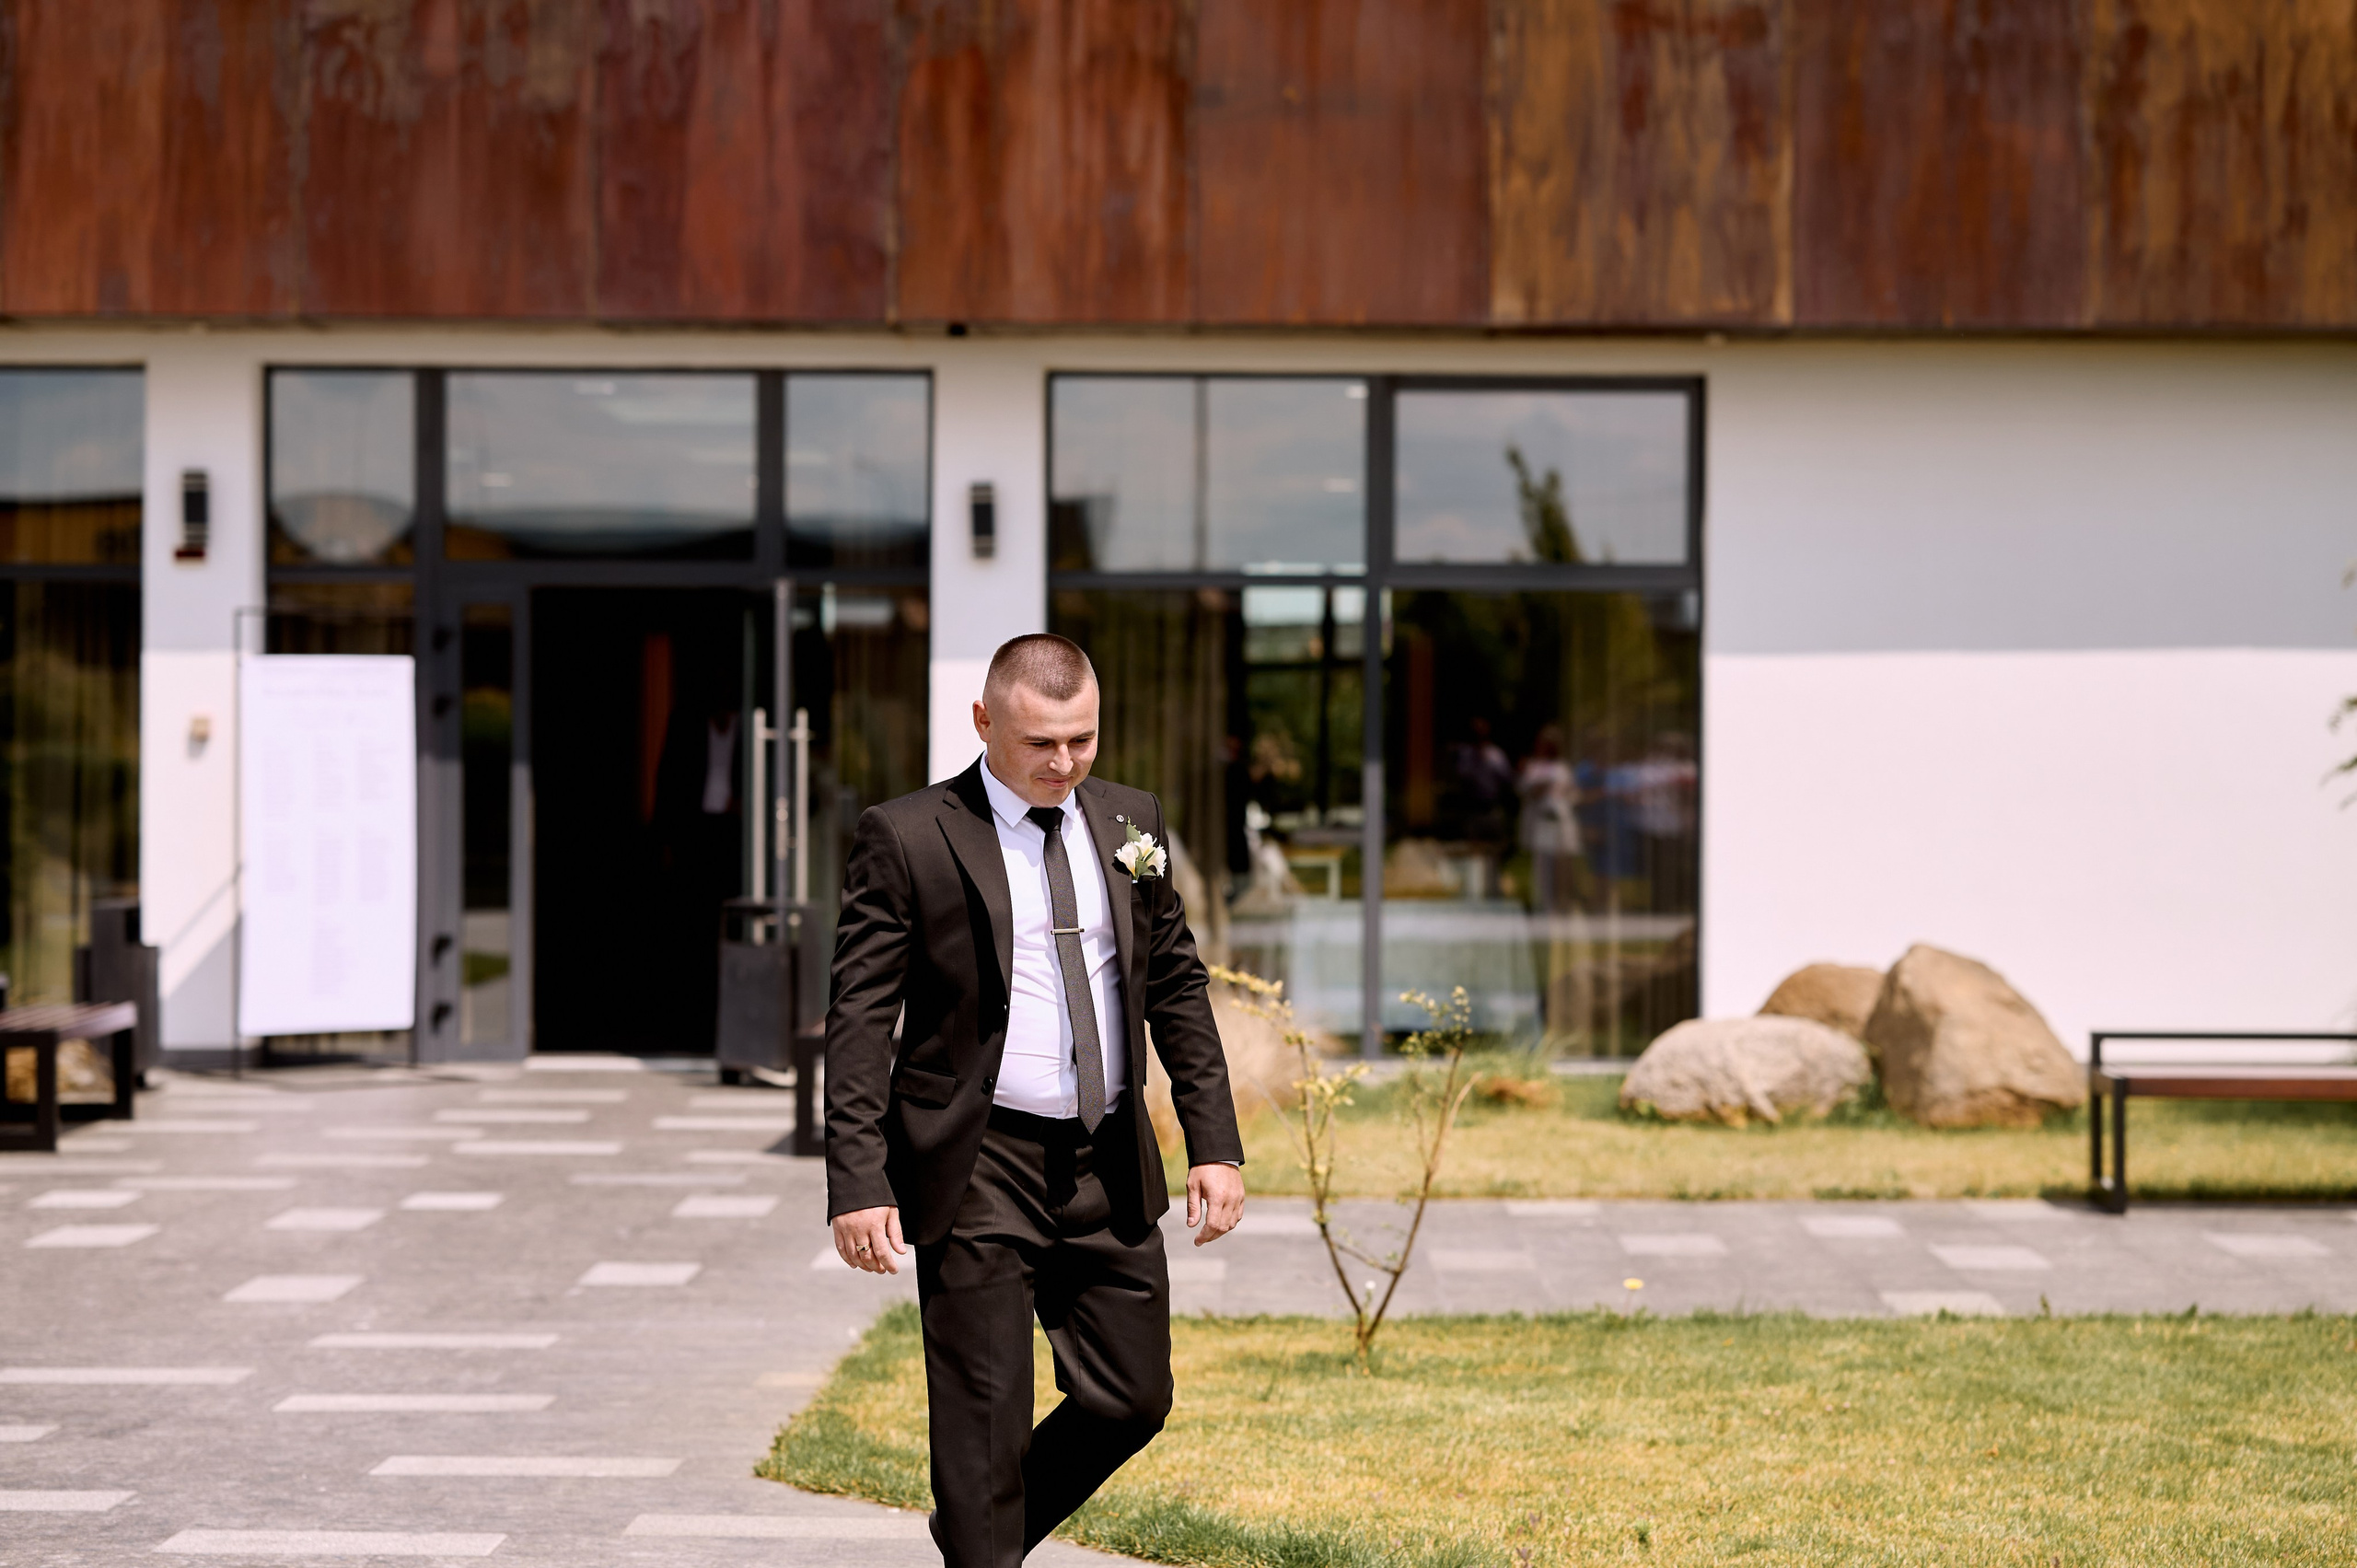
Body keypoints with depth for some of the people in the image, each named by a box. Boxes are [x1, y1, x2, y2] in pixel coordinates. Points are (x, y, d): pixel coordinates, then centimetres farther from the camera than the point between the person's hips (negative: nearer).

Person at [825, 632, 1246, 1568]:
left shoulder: (1130, 824, 8)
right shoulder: (906, 839, -7)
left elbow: (1178, 988, 13)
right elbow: (860, 1022, -9)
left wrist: (1214, 1142, 6)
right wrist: (859, 1182, -16)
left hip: (1109, 1170, 5)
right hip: (977, 1172, -5)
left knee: (1133, 1399, 8)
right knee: (985, 1422, -1)